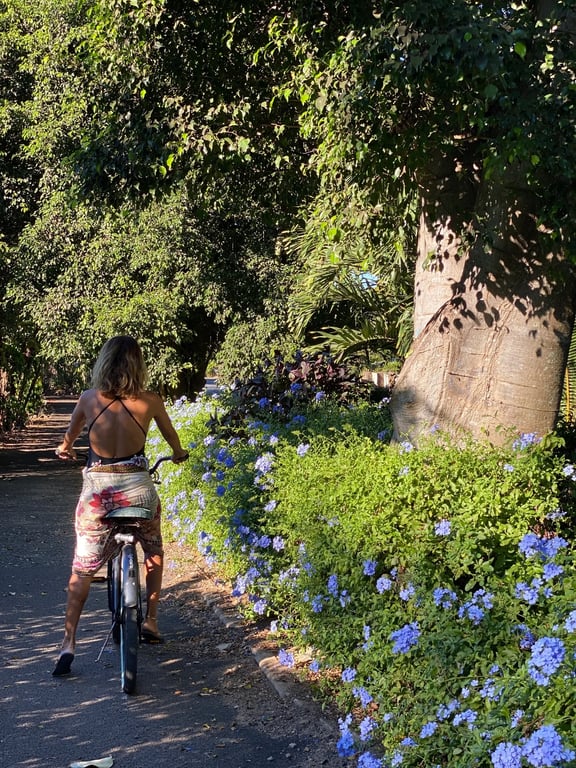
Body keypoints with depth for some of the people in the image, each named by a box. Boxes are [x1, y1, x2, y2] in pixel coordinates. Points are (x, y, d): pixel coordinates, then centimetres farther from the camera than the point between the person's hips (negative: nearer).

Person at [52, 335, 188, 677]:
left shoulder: (89, 399, -3)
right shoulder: (150, 402, -5)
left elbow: (71, 434, 18)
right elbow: (171, 434, 15)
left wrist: (66, 448, 43)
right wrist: (179, 453, 39)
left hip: (96, 488, 0)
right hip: (137, 488, 0)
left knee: (82, 568, 9)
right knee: (154, 552, 27)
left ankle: (69, 643, 2)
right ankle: (151, 623, 28)